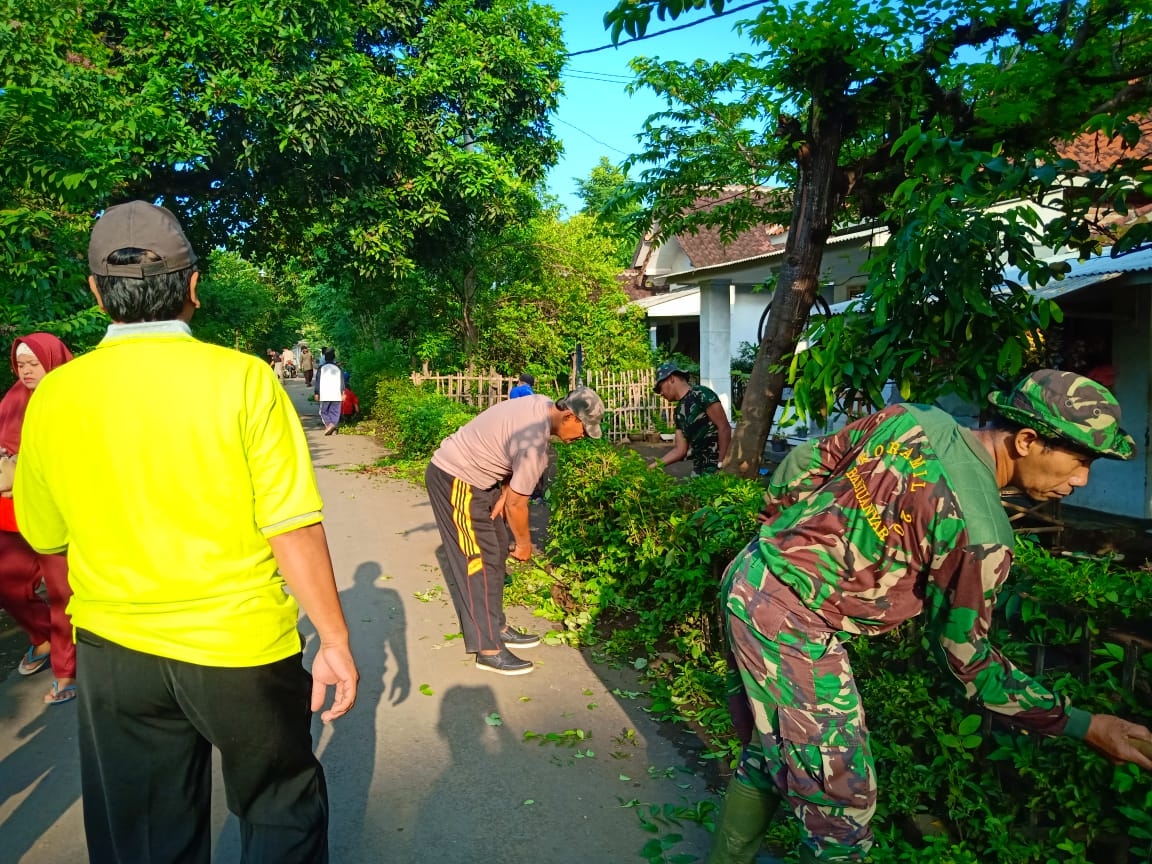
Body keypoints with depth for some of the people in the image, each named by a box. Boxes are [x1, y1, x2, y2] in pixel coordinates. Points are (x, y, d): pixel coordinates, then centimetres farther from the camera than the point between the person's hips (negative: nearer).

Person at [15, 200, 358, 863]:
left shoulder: (53, 396, -6)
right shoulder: (243, 379, -16)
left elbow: (44, 535, 6)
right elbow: (294, 531, -18)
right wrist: (335, 642, -9)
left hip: (115, 657, 4)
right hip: (242, 647, -3)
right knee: (283, 810, 21)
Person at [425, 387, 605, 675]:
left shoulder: (542, 404, -3)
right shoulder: (535, 445, -29)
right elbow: (516, 505, -19)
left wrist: (505, 492, -2)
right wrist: (524, 543, -4)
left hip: (472, 475, 10)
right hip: (455, 480, -10)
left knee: (496, 551, 14)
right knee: (479, 560, -7)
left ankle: (497, 627, 24)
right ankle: (488, 650, 0)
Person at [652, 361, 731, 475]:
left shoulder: (701, 394, -9)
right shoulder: (679, 411, 14)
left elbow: (725, 428, -14)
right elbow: (680, 449, 14)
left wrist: (721, 466, -18)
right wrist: (652, 466, 7)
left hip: (717, 467, -7)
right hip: (699, 469, 7)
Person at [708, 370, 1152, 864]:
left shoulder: (908, 419, 0)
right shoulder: (981, 533, -17)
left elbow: (800, 466, 7)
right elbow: (966, 657, -4)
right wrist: (1083, 725, 5)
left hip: (744, 582, 9)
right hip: (790, 628, -9)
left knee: (769, 755, 26)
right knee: (842, 802, 7)